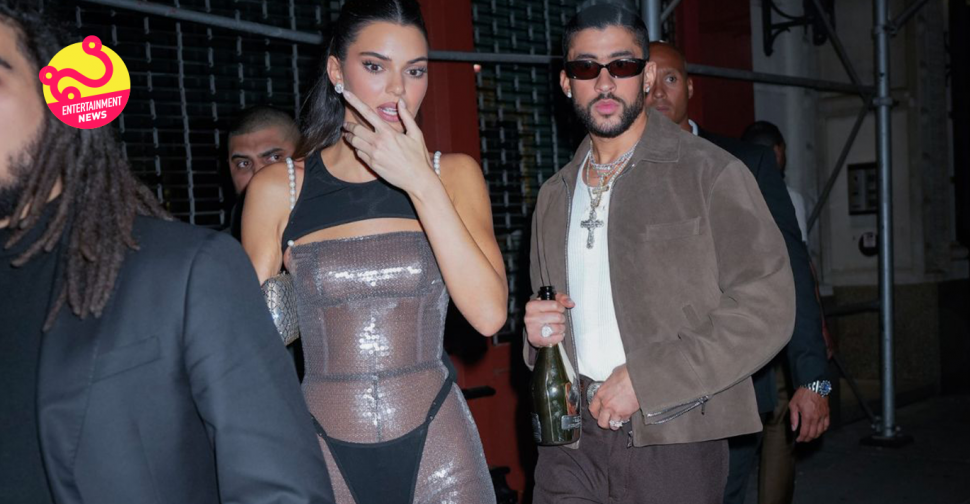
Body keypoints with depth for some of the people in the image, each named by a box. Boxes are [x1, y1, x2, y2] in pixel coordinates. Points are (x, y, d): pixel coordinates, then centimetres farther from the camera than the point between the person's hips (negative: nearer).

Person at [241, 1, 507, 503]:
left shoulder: (453, 175, 1)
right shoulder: (277, 188, -2)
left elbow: (488, 314, -12)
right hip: (323, 451, 0)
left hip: (438, 448, 1)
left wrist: (421, 183, -15)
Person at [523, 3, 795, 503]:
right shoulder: (554, 195, 13)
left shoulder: (710, 173, -4)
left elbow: (766, 308, -12)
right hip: (571, 441, 4)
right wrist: (539, 331, 0)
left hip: (671, 439, -4)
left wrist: (645, 378, -16)